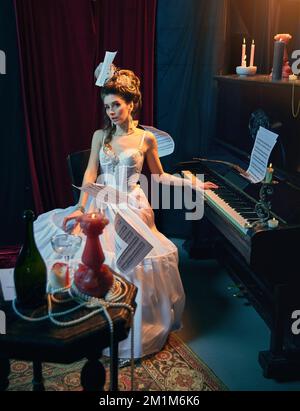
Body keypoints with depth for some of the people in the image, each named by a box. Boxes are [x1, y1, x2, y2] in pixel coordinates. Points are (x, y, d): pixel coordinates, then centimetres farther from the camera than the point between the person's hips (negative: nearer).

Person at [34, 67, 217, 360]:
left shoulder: (146, 139, 0)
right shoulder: (100, 135, 3)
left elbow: (159, 176, 10)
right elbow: (90, 173, -4)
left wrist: (192, 183, 2)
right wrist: (81, 208, -17)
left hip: (132, 207, -1)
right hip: (102, 204, 2)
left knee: (131, 259, -13)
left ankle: (132, 332, 12)